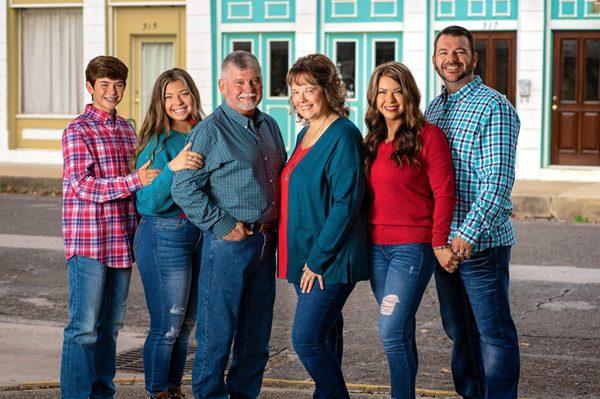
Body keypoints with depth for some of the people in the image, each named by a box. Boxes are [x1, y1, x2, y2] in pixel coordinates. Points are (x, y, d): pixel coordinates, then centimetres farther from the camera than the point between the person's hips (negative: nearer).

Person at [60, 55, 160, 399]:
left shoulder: (127, 130, 14)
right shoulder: (78, 131, -6)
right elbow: (82, 185, -16)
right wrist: (134, 181, -21)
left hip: (123, 242, 7)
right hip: (89, 242, -7)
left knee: (111, 325, 13)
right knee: (85, 327, -5)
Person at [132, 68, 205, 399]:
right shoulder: (158, 143, -12)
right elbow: (148, 203, -19)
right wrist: (173, 168, -32)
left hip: (199, 234, 7)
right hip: (164, 237, -7)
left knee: (187, 323, 14)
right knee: (167, 325, -4)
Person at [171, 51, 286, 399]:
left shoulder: (270, 126, 14)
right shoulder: (210, 130, -9)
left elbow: (282, 179, 25)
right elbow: (184, 188, -14)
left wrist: (278, 225, 12)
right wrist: (222, 226, -15)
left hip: (266, 242, 7)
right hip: (229, 243, -7)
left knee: (257, 334, 13)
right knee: (218, 331, -2)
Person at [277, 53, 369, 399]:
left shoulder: (343, 134, -14)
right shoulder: (306, 135, 14)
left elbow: (346, 203, -20)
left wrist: (318, 259, -20)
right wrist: (305, 256, 14)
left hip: (329, 260, -9)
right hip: (306, 256, 9)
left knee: (307, 339, -11)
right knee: (325, 336, 15)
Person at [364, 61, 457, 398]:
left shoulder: (428, 136, -7)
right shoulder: (373, 141, 12)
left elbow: (444, 193, -10)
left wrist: (440, 243, -14)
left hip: (413, 247, -6)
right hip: (377, 246, 6)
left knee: (393, 333, -12)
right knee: (402, 334, 12)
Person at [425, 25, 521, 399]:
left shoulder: (494, 107, -10)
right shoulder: (434, 107, 13)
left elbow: (498, 179, -18)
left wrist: (468, 234, -25)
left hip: (481, 241, -7)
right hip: (441, 239, 7)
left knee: (494, 333, 0)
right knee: (459, 330, 16)